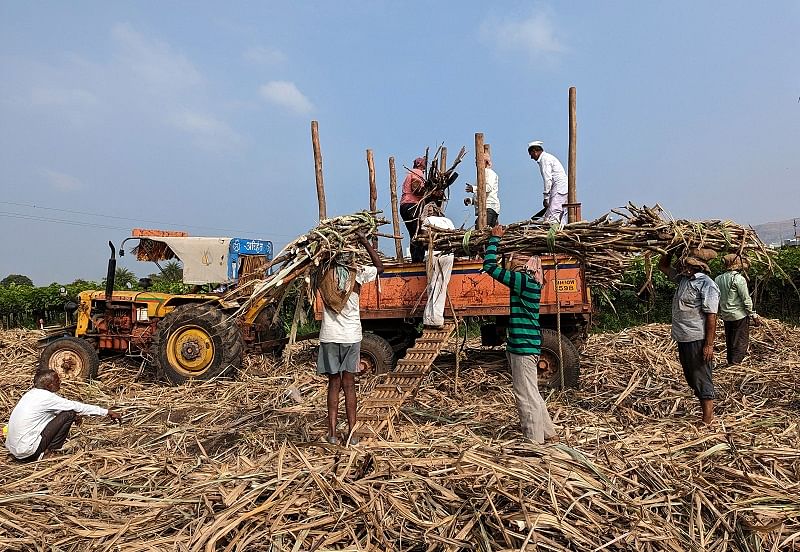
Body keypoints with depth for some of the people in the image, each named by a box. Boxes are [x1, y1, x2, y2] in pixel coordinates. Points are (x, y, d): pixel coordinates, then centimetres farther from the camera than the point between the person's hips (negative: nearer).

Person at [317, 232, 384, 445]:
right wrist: (366, 242, 15)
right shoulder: (358, 274, -4)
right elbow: (379, 267, 14)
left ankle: (332, 433, 7)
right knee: (349, 385, 7)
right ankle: (352, 433, 9)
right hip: (351, 336, -1)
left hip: (329, 336, 1)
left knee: (334, 384, 9)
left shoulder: (324, 276, -1)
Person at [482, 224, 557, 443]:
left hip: (523, 346, -10)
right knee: (531, 392, 21)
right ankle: (547, 432, 33)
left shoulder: (523, 281, -16)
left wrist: (495, 238, -5)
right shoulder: (532, 283, 10)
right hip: (527, 344, 10)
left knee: (526, 395, -1)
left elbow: (489, 265, -16)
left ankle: (534, 440, 9)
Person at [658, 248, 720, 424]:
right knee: (691, 377, 18)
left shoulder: (706, 285, -17)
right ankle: (707, 411, 32)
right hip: (683, 338, 9)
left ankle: (707, 421, 9)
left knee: (702, 379, -1)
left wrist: (709, 344, -20)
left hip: (697, 341, -9)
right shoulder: (683, 278, 8)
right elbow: (663, 266, 23)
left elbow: (711, 317, -19)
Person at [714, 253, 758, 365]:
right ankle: (735, 363, -6)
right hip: (740, 315, -6)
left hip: (726, 316, 6)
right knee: (741, 342, -1)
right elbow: (746, 300, -13)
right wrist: (753, 315, -4)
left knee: (729, 342, 16)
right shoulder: (739, 279, -16)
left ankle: (730, 363, 23)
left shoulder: (718, 279, 3)